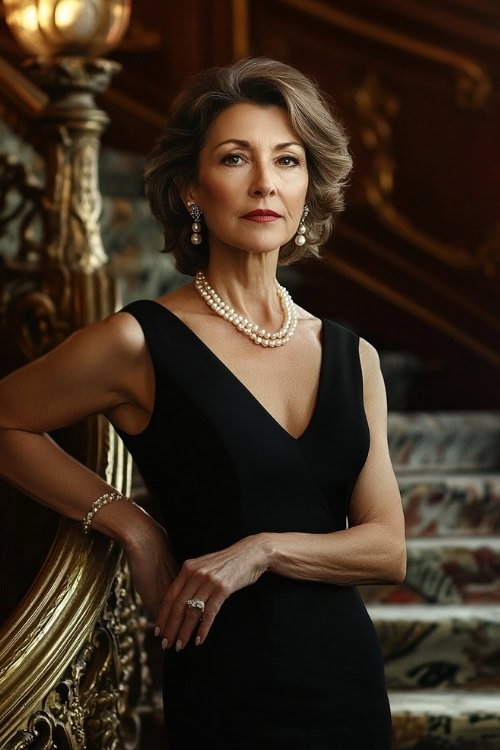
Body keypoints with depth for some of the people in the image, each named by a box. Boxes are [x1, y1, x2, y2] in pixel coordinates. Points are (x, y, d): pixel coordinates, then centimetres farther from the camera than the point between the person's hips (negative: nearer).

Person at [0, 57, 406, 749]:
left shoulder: (351, 356, 5)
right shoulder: (143, 343, -9)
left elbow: (388, 550, 1)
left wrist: (264, 549, -15)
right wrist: (132, 527, -5)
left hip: (350, 673, 5)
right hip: (226, 693, -4)